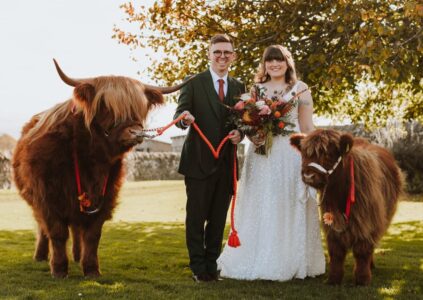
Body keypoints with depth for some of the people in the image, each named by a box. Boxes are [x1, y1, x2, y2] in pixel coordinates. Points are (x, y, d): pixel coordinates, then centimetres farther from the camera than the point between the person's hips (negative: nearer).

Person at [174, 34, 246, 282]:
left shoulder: (239, 88, 12)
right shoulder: (194, 84, -1)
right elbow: (180, 114, -11)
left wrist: (240, 133, -9)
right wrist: (185, 119, -34)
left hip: (227, 163, 4)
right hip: (199, 162, -4)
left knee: (219, 218, 10)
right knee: (196, 216, 2)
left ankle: (212, 264, 21)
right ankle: (198, 267, 12)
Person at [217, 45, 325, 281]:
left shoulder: (300, 88, 7)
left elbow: (307, 127, 5)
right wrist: (252, 136, -10)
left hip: (291, 155, -1)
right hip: (262, 154, 2)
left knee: (289, 208, 0)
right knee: (261, 209, 2)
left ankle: (289, 262, 8)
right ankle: (259, 261, 8)